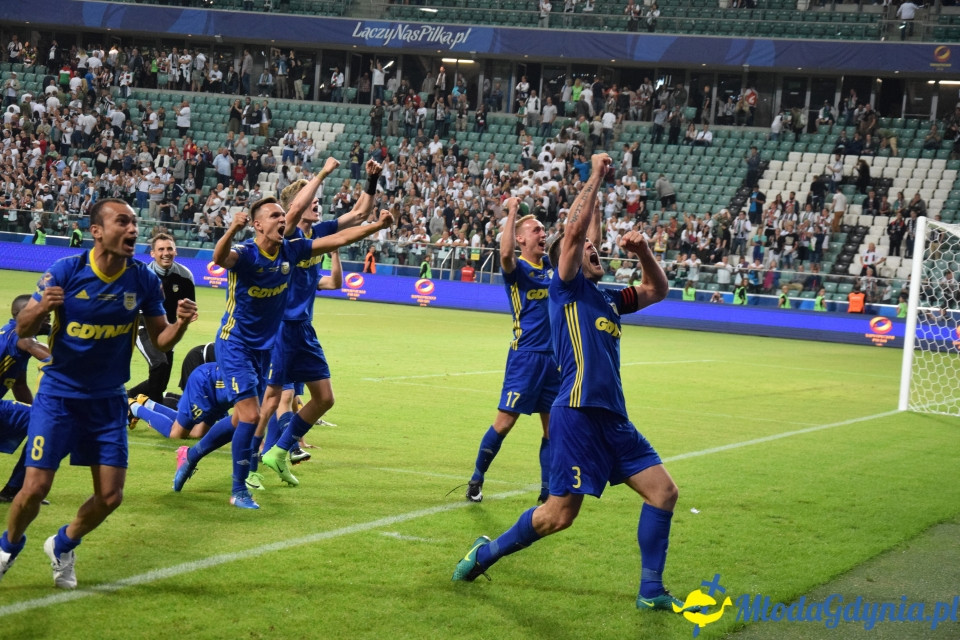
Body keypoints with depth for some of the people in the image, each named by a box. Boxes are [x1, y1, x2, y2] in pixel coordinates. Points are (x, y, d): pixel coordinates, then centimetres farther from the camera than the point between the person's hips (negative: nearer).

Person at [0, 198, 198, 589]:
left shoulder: (144, 280, -8)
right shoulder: (66, 271, -15)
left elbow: (160, 341, 0)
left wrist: (181, 323, -22)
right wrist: (41, 308, -32)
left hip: (108, 400, 3)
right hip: (58, 395, -3)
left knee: (110, 496, 0)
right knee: (35, 488, -8)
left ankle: (63, 545, 30)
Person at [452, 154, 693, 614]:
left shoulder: (607, 299, 21)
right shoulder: (566, 287, 0)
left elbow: (657, 291, 31)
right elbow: (575, 228, -12)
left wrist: (642, 252, 15)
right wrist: (595, 175, -4)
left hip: (613, 418, 8)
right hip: (579, 414, -8)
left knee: (663, 491, 1)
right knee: (559, 514, -7)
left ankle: (651, 591, 7)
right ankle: (487, 553, 14)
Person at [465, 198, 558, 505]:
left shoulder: (550, 265, 12)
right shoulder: (516, 267, -6)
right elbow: (505, 254, -30)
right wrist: (512, 213, -25)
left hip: (555, 357, 6)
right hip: (525, 356, -6)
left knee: (552, 427, 7)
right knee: (504, 422, -4)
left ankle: (547, 491, 13)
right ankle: (476, 480, 11)